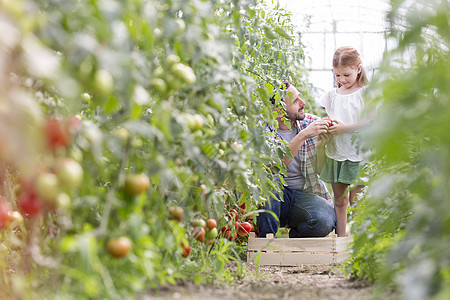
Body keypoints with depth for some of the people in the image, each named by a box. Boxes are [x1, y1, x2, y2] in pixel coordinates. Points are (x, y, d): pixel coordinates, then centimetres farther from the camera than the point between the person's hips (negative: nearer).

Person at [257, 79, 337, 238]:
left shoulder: (311, 122, 2)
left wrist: (321, 144, -18)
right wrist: (303, 136, -28)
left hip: (307, 195, 2)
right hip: (275, 197, -2)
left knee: (325, 220, -30)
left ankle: (295, 236, 3)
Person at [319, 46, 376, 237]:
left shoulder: (365, 93, -4)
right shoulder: (332, 95, 12)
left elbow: (371, 122, -12)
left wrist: (345, 127, -20)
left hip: (357, 152, -5)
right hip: (335, 153, 5)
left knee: (356, 201, -5)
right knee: (339, 201, 8)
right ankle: (340, 239, 13)